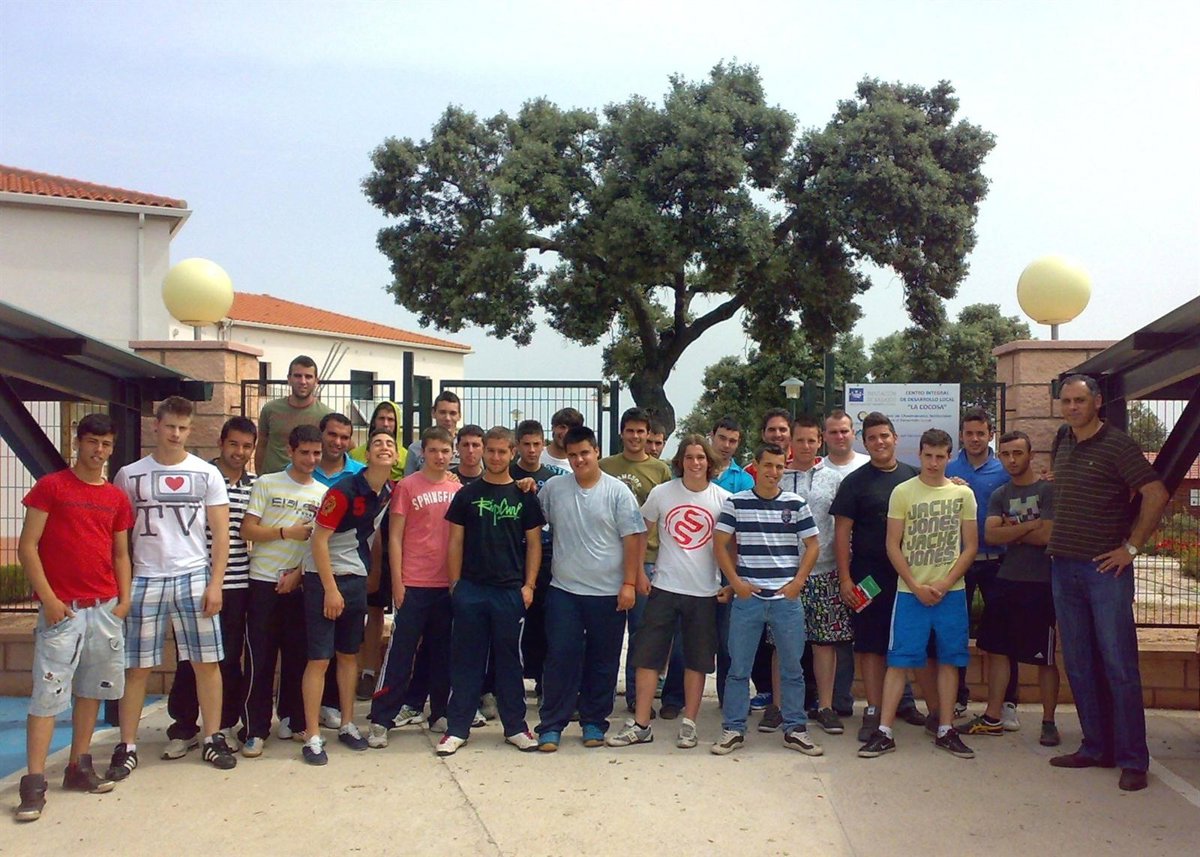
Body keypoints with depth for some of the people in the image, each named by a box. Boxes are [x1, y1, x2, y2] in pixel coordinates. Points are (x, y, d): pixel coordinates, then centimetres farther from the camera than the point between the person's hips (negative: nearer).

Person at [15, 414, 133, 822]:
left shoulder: (117, 498, 10)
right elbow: (27, 547, -6)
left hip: (106, 609, 5)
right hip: (62, 608, -5)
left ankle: (79, 767, 21)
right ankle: (34, 782, -2)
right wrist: (48, 598, -12)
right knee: (48, 693, -6)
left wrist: (124, 600, 4)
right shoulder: (50, 487, -3)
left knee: (91, 688, 11)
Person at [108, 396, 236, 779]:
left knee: (206, 662, 3)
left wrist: (215, 583, -5)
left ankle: (213, 738, 13)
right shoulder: (129, 475, 6)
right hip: (145, 579, 0)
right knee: (136, 667, 4)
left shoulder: (206, 473, 4)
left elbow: (221, 533, 3)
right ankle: (127, 746, 14)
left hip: (194, 578, 0)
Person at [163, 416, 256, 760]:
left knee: (230, 658, 10)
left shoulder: (255, 486, 8)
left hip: (236, 585, 3)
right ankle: (183, 729, 16)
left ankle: (226, 725, 23)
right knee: (191, 657, 4)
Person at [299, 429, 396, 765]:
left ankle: (347, 725, 25)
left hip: (357, 579, 6)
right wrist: (331, 589, -18)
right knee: (319, 659, -3)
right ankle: (312, 736, 4)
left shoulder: (389, 493, 0)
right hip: (324, 577, -6)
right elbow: (319, 540, -18)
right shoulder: (344, 490, -18)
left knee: (349, 655, 14)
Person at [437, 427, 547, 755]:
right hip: (471, 589, 0)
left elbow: (534, 543, 6)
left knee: (509, 660, 8)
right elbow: (456, 541, 6)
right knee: (466, 659, 6)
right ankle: (457, 728, 13)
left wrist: (529, 584, -2)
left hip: (511, 590, 0)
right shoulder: (467, 494, 6)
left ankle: (515, 727, 18)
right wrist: (455, 583, 0)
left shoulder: (524, 496, 6)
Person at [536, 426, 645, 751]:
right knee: (560, 659, 1)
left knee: (602, 662, 9)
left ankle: (594, 723, 23)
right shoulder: (553, 488, 2)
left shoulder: (618, 492, -4)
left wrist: (629, 583, -9)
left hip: (608, 593, -1)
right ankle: (551, 726, 11)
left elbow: (632, 538, -5)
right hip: (564, 590, 1)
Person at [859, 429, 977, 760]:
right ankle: (884, 732, 1)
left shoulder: (963, 493, 4)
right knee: (899, 660, -2)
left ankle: (945, 731, 18)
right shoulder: (903, 492, -1)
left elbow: (971, 546, 4)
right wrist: (916, 586, -9)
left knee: (949, 660, 8)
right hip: (910, 591, -2)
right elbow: (892, 545, -2)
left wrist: (945, 584, -7)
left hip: (951, 592, 2)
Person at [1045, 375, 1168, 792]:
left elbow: (1156, 494, -14)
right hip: (1064, 567, 6)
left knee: (1119, 665, -3)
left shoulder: (1117, 445, -8)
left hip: (1105, 569, -6)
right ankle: (1096, 747, 20)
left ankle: (1132, 759, 5)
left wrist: (1131, 547, -12)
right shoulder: (1061, 444, 12)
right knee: (1079, 665, 10)